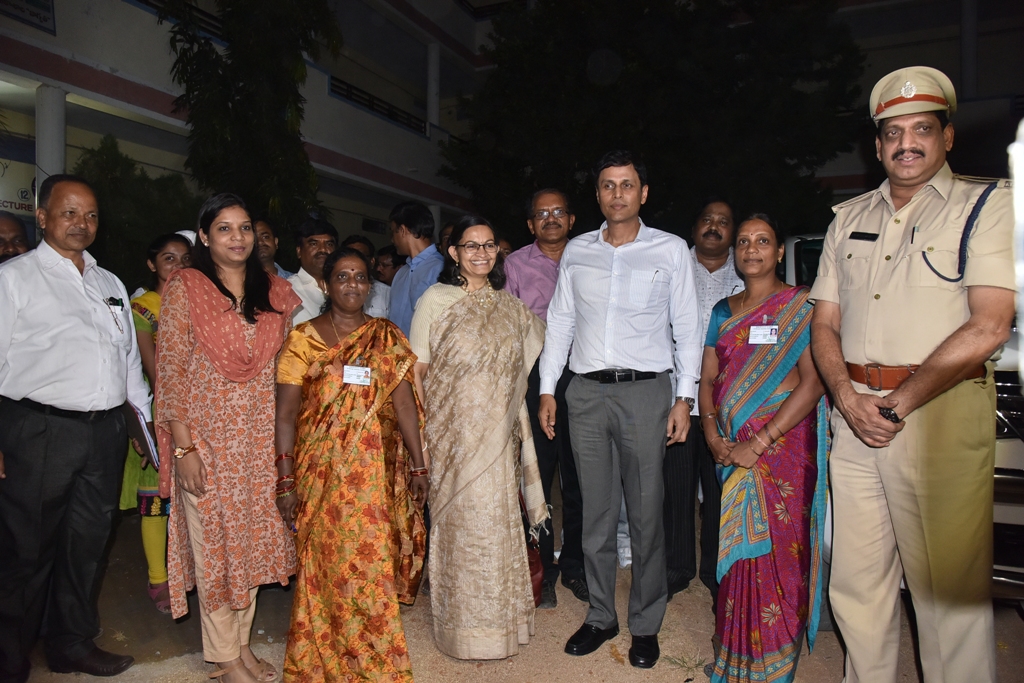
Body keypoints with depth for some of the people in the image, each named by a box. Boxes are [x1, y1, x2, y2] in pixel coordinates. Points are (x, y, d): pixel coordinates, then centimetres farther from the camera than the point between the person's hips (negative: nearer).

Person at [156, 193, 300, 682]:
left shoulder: (274, 292, 6)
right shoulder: (184, 287, -4)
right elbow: (170, 370, -8)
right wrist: (182, 447, -12)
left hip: (261, 436, 4)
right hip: (207, 435, -3)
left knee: (251, 540, 12)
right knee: (213, 542, 6)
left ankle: (242, 642, 30)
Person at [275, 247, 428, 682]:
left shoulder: (388, 336, 7)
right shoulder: (303, 338, 1)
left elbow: (404, 403, 5)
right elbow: (286, 414, -2)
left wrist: (418, 466, 3)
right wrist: (286, 481, -7)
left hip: (378, 470, 2)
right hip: (322, 471, -1)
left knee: (376, 561, 4)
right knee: (329, 562, 3)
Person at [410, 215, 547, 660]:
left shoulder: (510, 307, 9)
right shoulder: (436, 299, -2)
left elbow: (539, 348, 21)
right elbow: (417, 369, -4)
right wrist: (420, 428, -9)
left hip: (498, 436, 4)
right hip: (452, 434, -3)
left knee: (498, 520, 9)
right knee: (461, 522, 2)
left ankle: (499, 620, 28)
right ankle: (465, 626, 20)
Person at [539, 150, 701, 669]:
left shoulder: (670, 250, 4)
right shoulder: (576, 251, 11)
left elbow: (687, 327, 4)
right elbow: (560, 321, 13)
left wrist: (684, 398, -2)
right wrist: (546, 389, 8)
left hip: (646, 391, -2)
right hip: (587, 392, 2)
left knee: (646, 512, 2)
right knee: (596, 510, 8)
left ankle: (645, 624, 19)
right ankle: (600, 616, 23)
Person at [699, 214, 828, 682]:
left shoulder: (801, 306, -3)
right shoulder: (723, 311, 13)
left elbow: (813, 382, -12)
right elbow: (707, 378, 12)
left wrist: (760, 443, -16)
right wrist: (713, 435, -4)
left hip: (782, 443, -4)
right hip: (730, 448, 5)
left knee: (776, 551, 0)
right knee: (735, 550, 10)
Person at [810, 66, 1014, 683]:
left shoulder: (988, 204, 1)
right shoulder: (849, 219, 16)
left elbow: (988, 328, -10)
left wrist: (898, 404, -12)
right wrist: (848, 397, -4)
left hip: (940, 411, -4)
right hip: (853, 412, 5)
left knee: (950, 589, 2)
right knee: (856, 582, 12)